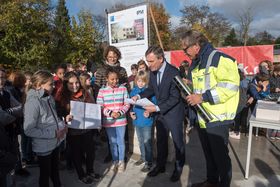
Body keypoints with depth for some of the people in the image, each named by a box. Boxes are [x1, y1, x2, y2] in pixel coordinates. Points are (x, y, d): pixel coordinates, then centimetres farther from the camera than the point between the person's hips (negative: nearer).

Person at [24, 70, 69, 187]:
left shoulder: (49, 98, -1)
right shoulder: (33, 102, -23)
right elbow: (28, 130, -24)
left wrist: (62, 125, -6)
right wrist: (53, 133, -22)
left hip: (55, 143, 7)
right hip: (44, 146, -7)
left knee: (55, 170, 27)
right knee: (45, 174, 17)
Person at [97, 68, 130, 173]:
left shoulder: (123, 88, -5)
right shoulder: (102, 90, -5)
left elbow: (127, 104, -2)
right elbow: (100, 106, -5)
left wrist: (120, 112, -16)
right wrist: (110, 113, -18)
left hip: (121, 120, 0)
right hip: (108, 121, 1)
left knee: (121, 141, 11)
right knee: (112, 142, 15)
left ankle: (121, 161, 30)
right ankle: (115, 161, 34)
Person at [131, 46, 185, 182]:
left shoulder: (174, 73, -24)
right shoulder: (152, 71, -4)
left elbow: (175, 98, -23)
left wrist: (157, 108, -28)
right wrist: (139, 96, -7)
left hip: (173, 113, -6)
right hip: (160, 113, 6)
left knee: (178, 142, 13)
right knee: (161, 141, 18)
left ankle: (178, 168, 34)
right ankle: (160, 165, 37)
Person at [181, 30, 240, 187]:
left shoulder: (219, 58, -14)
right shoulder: (196, 63, 13)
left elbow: (231, 85, -24)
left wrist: (203, 97, -25)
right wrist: (190, 93, 7)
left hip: (217, 119, -8)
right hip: (202, 118, 8)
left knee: (221, 156, 7)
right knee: (208, 154, 21)